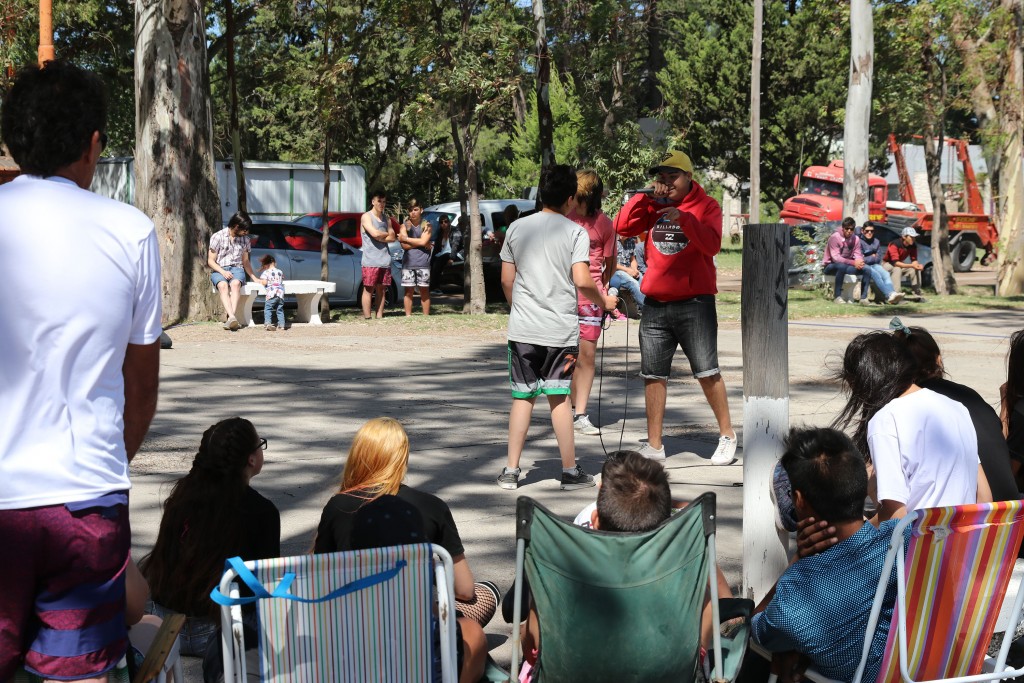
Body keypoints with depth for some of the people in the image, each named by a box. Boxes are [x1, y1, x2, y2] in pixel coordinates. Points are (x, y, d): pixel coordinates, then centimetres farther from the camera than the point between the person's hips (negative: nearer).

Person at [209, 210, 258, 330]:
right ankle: (232, 317, -53)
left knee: (235, 283, -35)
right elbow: (211, 261, 1)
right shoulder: (218, 237, 0)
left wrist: (254, 278, 11)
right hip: (219, 270, -2)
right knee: (223, 285, -38)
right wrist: (223, 272, -15)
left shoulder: (245, 239, 13)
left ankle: (230, 318, -50)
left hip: (237, 269, 2)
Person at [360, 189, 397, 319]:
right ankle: (367, 318, -7)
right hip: (370, 260, -6)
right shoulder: (366, 217, 0)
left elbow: (392, 238, 7)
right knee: (368, 289, -6)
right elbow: (375, 233, -15)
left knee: (381, 289, 6)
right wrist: (387, 234, 2)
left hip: (385, 260, 6)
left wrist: (380, 237, -8)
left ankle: (379, 317, 8)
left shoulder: (386, 219, 18)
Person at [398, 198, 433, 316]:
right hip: (408, 263, 1)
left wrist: (405, 239, -5)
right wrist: (419, 243, -10)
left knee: (424, 290, 3)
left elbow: (423, 241, -10)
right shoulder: (404, 226, 7)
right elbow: (404, 246, -5)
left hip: (423, 263, -1)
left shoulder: (426, 225, 6)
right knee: (408, 291, 2)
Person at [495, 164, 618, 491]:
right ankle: (570, 471, 11)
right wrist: (604, 302, 5)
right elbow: (582, 281, -14)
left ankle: (511, 471, 10)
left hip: (523, 329, 2)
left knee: (522, 397, 9)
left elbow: (506, 280, 8)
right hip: (561, 329, -2)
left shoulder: (517, 228, 5)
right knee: (558, 397, 6)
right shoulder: (575, 232, -5)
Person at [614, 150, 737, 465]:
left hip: (694, 303, -4)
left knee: (707, 372, -2)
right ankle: (654, 445, 12)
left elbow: (712, 245, -16)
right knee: (653, 375, 5)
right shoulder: (653, 206, 11)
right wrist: (645, 196, -6)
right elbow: (622, 227, 1)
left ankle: (727, 436, 13)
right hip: (655, 305, 4)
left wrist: (684, 217, -27)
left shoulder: (706, 206, -1)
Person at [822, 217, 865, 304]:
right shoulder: (834, 237, -17)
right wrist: (853, 262, -34)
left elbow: (858, 255, -3)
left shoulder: (855, 239, 2)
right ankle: (837, 296, -35)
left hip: (846, 265, 5)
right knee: (842, 266, -40)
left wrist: (859, 262, -29)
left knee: (865, 268, -21)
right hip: (830, 266, -5)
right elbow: (835, 258, -25)